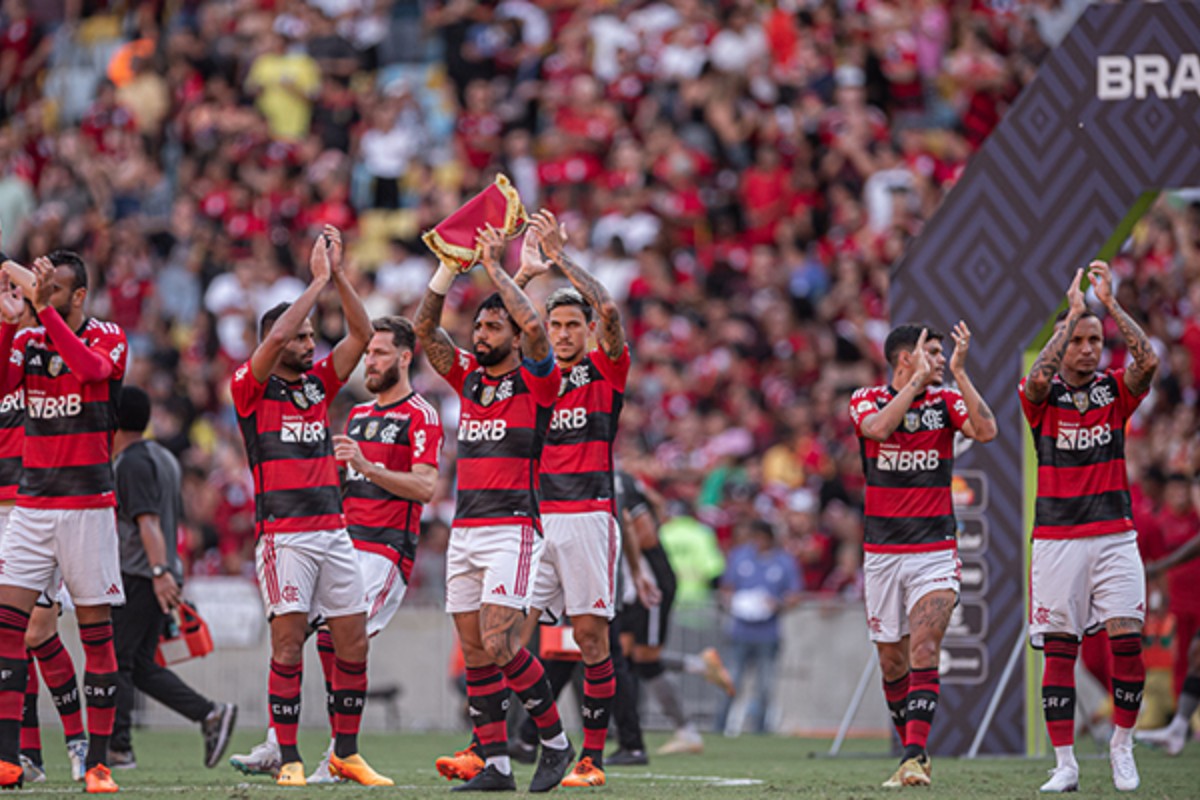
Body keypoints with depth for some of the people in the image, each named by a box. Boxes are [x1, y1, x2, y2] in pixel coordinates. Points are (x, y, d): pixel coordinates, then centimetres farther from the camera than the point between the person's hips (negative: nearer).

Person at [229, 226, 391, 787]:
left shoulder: (318, 383, 15)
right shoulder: (251, 388, -1)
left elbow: (361, 333, 9)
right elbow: (275, 336, -17)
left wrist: (338, 273, 1)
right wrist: (318, 281, -12)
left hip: (333, 530, 6)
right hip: (283, 533, -6)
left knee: (353, 644, 4)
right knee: (288, 645, -9)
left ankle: (346, 753, 13)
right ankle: (288, 759, -5)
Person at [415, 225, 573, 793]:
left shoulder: (536, 382, -2)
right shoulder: (468, 378, 15)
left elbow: (534, 327, -20)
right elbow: (424, 328, 11)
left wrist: (494, 267, -12)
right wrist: (449, 265, 2)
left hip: (513, 529, -7)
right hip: (464, 530, 7)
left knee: (498, 644, -16)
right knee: (475, 654, 2)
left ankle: (556, 741, 1)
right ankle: (495, 766, 4)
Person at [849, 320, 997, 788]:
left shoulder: (946, 400, 3)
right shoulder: (867, 399, 1)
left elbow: (986, 430, -15)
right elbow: (879, 426, -22)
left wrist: (959, 373, -17)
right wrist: (918, 380, -19)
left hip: (935, 551, -1)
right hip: (881, 552, 1)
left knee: (924, 652, -17)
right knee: (891, 662, 7)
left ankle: (914, 757, -24)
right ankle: (914, 752, 23)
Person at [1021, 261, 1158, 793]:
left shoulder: (1115, 391, 7)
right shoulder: (1043, 396, 3)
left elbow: (1149, 361, -13)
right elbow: (1038, 377, -21)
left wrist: (1109, 303, -14)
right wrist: (1073, 312, -19)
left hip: (1114, 534, 1)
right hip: (1057, 538, -1)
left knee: (1127, 639, -8)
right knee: (1059, 649, -2)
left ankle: (1121, 745, 9)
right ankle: (1065, 763, 2)